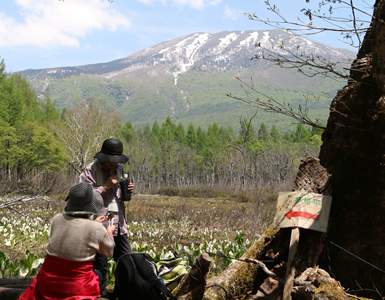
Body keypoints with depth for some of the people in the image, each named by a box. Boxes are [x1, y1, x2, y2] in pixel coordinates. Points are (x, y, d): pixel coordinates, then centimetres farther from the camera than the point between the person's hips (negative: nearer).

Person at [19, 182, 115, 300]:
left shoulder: (57, 219, -6)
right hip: (78, 288, -4)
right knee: (98, 274, 27)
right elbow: (108, 252, 3)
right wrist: (109, 232, 21)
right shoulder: (97, 229, -17)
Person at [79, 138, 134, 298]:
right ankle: (101, 294, 18)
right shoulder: (90, 170, -8)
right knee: (100, 266, 3)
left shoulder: (120, 169, 13)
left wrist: (128, 191, 3)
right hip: (100, 224, -6)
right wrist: (105, 187, -19)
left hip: (119, 224, 6)